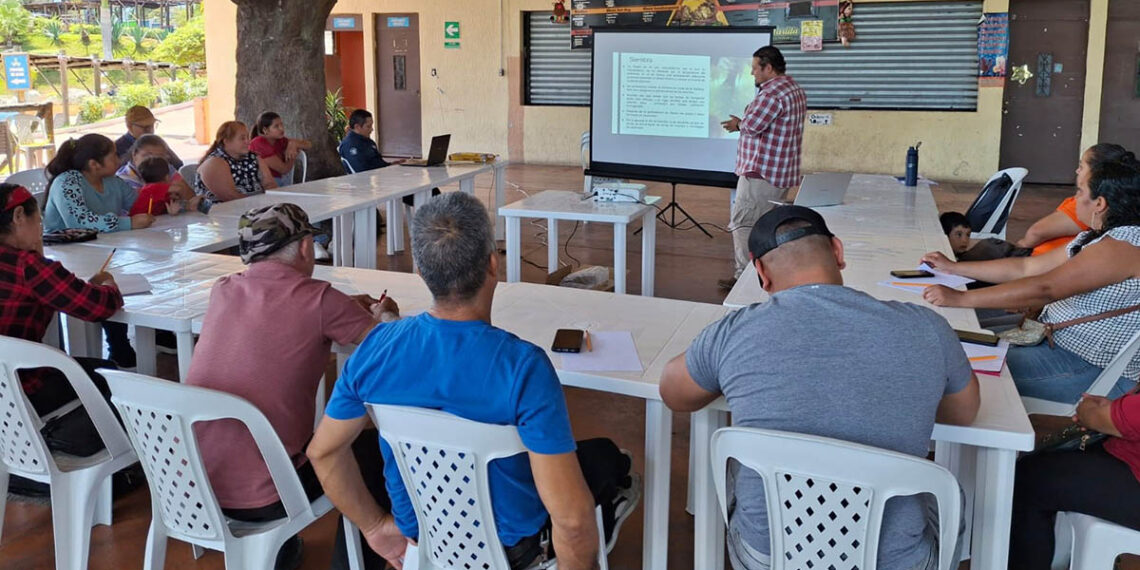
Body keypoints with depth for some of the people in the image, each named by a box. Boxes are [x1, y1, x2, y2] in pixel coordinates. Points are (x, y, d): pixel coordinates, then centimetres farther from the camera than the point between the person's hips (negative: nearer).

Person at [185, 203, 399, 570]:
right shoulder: (319, 299, -14)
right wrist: (378, 315, 20)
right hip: (258, 498, -6)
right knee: (369, 448, 18)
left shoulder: (223, 291, 3)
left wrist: (346, 310, 25)